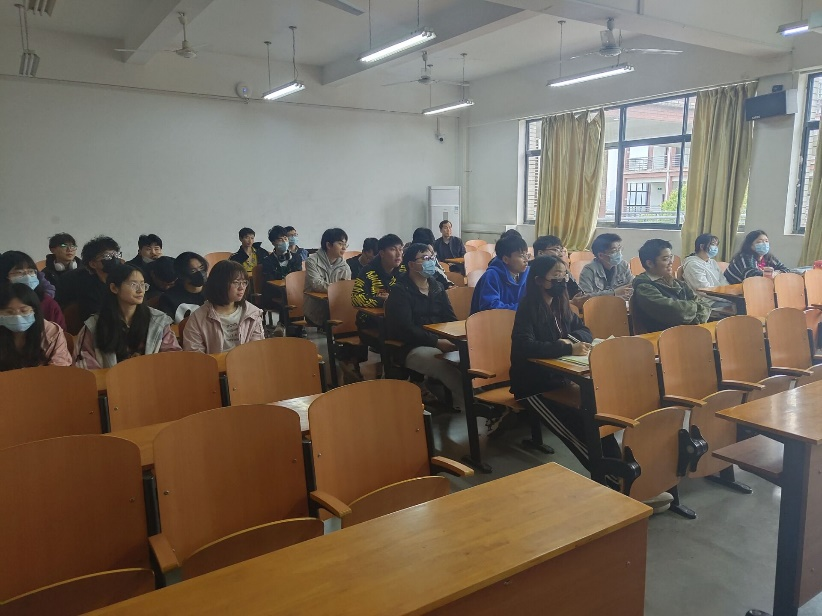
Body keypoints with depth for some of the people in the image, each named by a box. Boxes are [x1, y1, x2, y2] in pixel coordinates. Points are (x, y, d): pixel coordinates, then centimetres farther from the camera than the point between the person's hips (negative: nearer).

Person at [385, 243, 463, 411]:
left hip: (441, 342, 6)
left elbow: (450, 319, 14)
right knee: (450, 366, -32)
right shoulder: (400, 291, -5)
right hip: (411, 348, -6)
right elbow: (406, 329, -16)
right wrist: (437, 342, -24)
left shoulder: (437, 287, 16)